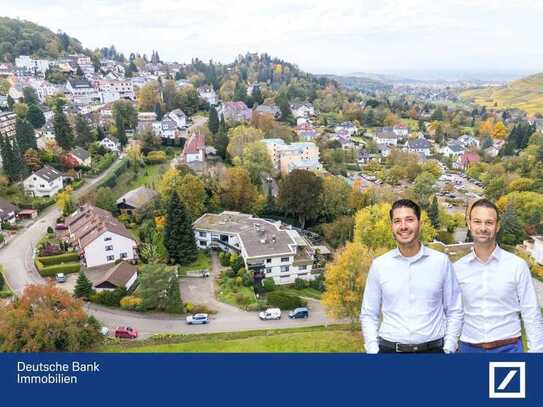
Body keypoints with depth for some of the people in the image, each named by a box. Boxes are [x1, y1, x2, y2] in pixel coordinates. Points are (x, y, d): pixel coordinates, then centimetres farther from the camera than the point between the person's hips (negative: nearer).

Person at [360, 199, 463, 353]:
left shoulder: (442, 261, -3)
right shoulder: (379, 265, -2)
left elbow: (454, 312, 4)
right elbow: (368, 315, 3)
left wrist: (449, 350, -3)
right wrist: (373, 351, -4)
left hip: (433, 348, 0)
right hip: (389, 348, 1)